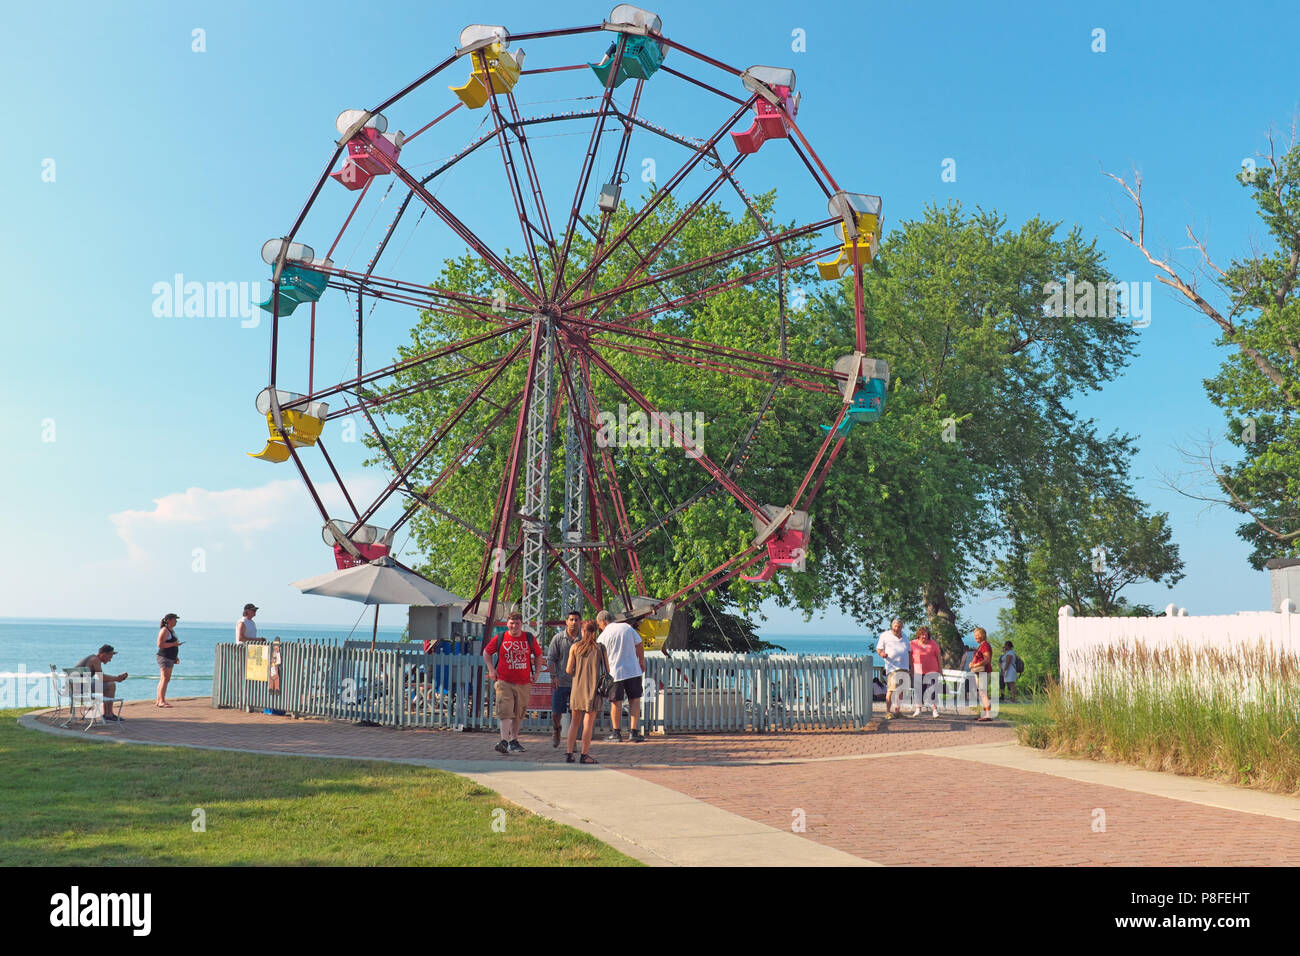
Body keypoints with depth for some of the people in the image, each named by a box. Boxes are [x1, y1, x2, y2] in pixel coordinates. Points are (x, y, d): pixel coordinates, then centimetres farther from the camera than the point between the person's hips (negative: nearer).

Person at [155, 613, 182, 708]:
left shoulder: (172, 630, 18)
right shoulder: (164, 630, -12)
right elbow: (160, 644, -20)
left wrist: (176, 657, 22)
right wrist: (173, 644, -22)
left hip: (170, 658, 10)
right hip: (164, 657, -10)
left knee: (163, 679, 11)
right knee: (165, 679, -14)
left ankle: (158, 700, 14)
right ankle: (162, 701, -16)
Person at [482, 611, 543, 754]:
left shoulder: (529, 638, 4)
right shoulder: (500, 639, 0)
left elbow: (538, 655, 19)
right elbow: (486, 652, 14)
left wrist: (536, 671, 12)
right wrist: (491, 669, 5)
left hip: (523, 682, 2)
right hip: (504, 681, -2)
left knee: (519, 713, 10)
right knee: (505, 711, -13)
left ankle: (514, 741, 22)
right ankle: (504, 741, -18)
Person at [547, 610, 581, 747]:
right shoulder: (558, 638, 0)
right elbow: (550, 659, 1)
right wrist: (553, 676, -7)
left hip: (578, 682, 0)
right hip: (560, 681, 0)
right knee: (556, 712, 5)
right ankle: (556, 730, 34)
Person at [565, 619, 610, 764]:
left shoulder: (575, 647, 1)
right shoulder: (600, 648, -1)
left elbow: (568, 670, 0)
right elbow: (607, 670, 0)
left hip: (577, 687, 2)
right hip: (593, 687, -2)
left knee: (575, 721, 13)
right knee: (589, 722, 1)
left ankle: (569, 753, 10)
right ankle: (585, 755, 0)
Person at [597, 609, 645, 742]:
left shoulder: (603, 637, -5)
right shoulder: (627, 627, 3)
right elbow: (639, 646, 6)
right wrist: (642, 662, 16)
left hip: (615, 672, -2)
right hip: (633, 670, 2)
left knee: (616, 703, 8)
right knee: (634, 701, 7)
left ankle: (616, 733, 15)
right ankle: (634, 732, 3)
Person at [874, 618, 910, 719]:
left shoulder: (904, 637, 20)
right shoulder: (885, 635, 4)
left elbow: (909, 652, 24)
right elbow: (878, 649, 1)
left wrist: (911, 665, 16)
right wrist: (882, 654, -22)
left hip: (904, 668, 6)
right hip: (892, 667, -6)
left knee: (901, 690, 8)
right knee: (891, 690, -14)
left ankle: (897, 711, 15)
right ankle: (888, 712, -15)